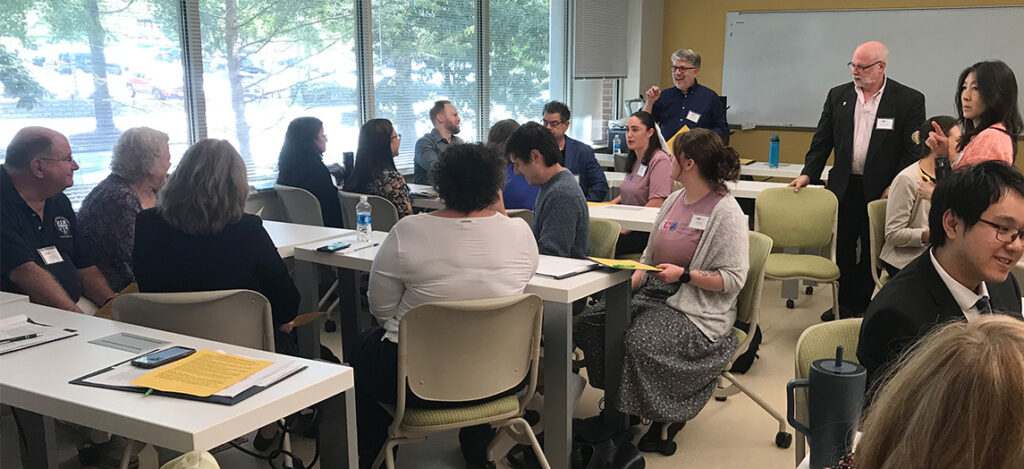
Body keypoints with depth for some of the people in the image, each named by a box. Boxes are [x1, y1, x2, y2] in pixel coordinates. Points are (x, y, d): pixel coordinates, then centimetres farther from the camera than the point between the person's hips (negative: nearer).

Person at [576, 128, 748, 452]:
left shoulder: (726, 212, -11)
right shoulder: (674, 200, 13)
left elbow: (734, 279, -15)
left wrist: (684, 274, -22)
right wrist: (628, 284, 0)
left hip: (698, 309, -8)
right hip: (655, 293, 8)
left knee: (641, 340, -31)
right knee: (593, 320, -12)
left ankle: (666, 417, -6)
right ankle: (616, 405, -1)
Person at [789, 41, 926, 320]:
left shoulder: (909, 100, -5)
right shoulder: (838, 96, 6)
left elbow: (914, 150, -5)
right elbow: (822, 140, 9)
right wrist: (808, 174, -1)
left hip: (881, 190, -3)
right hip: (844, 187, 3)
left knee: (873, 253, 7)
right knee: (843, 250, 10)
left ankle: (861, 304, 20)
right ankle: (846, 305, 22)